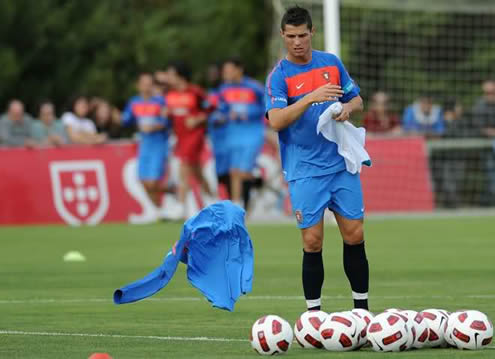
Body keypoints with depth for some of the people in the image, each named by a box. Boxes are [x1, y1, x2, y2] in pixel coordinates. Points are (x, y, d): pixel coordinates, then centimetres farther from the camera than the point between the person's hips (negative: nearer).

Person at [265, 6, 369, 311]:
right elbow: (276, 121, -18)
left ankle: (362, 309, 12)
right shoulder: (279, 76, -5)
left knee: (354, 235, 2)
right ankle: (314, 313, 3)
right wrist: (311, 98, -29)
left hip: (342, 165, 3)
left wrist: (347, 108, -7)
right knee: (313, 242, -5)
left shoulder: (332, 63, 8)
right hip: (304, 171, -3)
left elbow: (357, 101, 17)